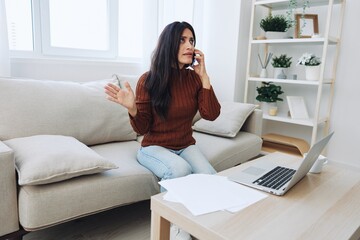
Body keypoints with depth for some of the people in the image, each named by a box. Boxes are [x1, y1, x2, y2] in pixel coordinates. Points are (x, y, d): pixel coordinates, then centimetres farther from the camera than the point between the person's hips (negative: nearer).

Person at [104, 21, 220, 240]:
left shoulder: (194, 78, -3)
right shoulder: (149, 80, -13)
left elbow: (211, 115, -12)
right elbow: (142, 129, -9)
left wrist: (204, 77, -16)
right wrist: (132, 107, -31)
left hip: (186, 146, 3)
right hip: (154, 147, -3)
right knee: (179, 169, -35)